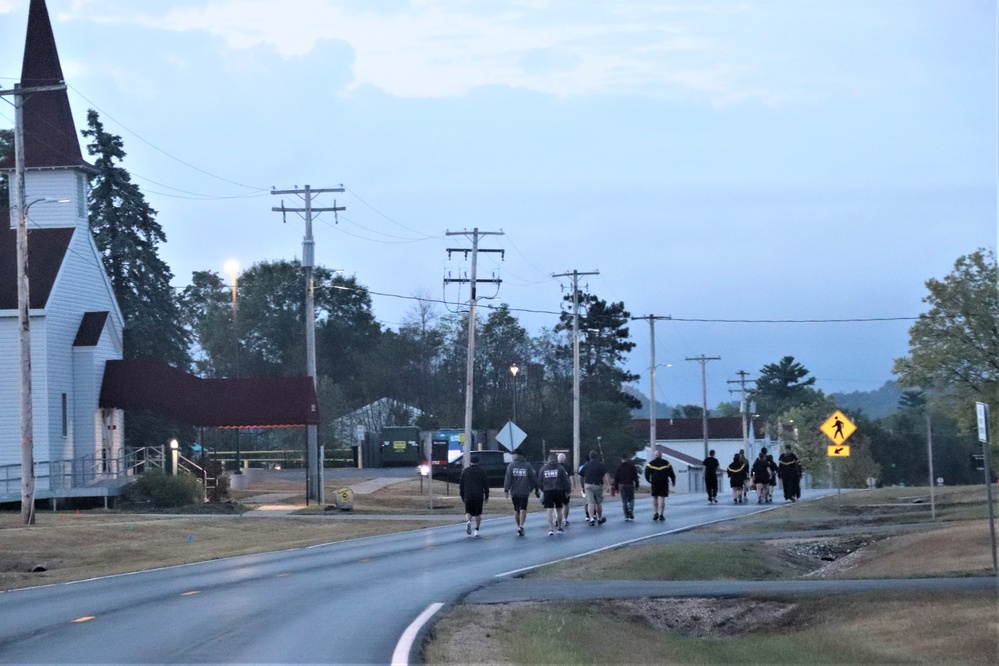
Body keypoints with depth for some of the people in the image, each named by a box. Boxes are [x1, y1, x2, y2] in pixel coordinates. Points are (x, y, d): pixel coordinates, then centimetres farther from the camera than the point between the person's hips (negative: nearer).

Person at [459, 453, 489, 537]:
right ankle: (477, 530, 2)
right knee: (478, 513, 8)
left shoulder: (465, 471, 5)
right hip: (479, 496, 0)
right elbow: (486, 484, 1)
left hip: (468, 496, 0)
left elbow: (461, 485, 7)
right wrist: (486, 496, 8)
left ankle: (468, 521, -24)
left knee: (468, 512, 7)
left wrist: (462, 496, 15)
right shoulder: (482, 471, 2)